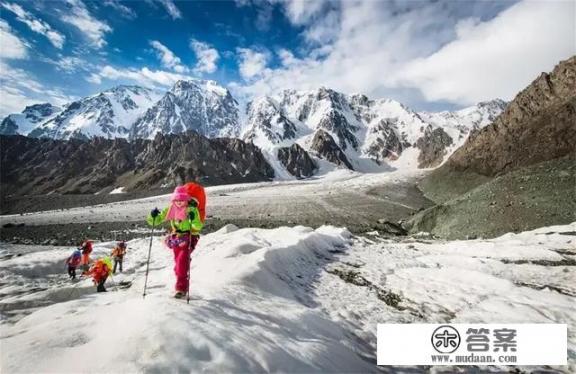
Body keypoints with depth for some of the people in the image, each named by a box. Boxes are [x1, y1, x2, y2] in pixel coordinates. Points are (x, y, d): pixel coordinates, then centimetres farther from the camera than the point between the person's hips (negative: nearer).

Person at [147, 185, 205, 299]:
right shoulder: (171, 209, -1)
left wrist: (193, 220, -41)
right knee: (178, 263, 13)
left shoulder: (192, 209, -14)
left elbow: (199, 227, -22)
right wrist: (153, 216, -18)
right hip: (176, 238, 5)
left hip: (189, 237, -5)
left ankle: (181, 288, -13)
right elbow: (156, 221, 3)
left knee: (182, 260, -20)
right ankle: (182, 286, 33)